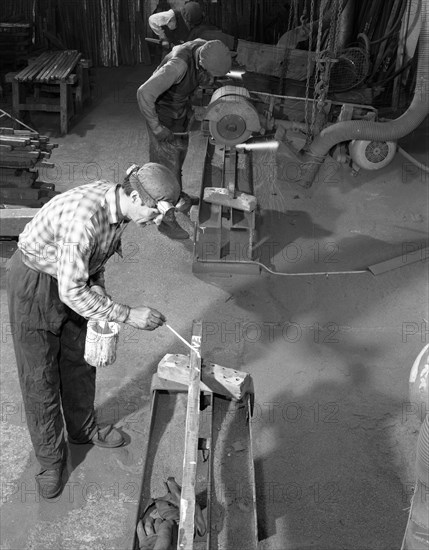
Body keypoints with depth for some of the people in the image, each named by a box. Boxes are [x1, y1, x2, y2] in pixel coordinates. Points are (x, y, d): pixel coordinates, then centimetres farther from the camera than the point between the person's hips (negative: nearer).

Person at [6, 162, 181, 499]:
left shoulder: (118, 204, -11)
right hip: (35, 284, -8)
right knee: (40, 376, 4)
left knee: (79, 359, 20)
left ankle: (82, 427, 43)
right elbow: (71, 292, -33)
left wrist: (98, 288, -8)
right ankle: (51, 458, 22)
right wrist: (127, 314, -28)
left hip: (75, 280, 8)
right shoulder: (83, 217, -38)